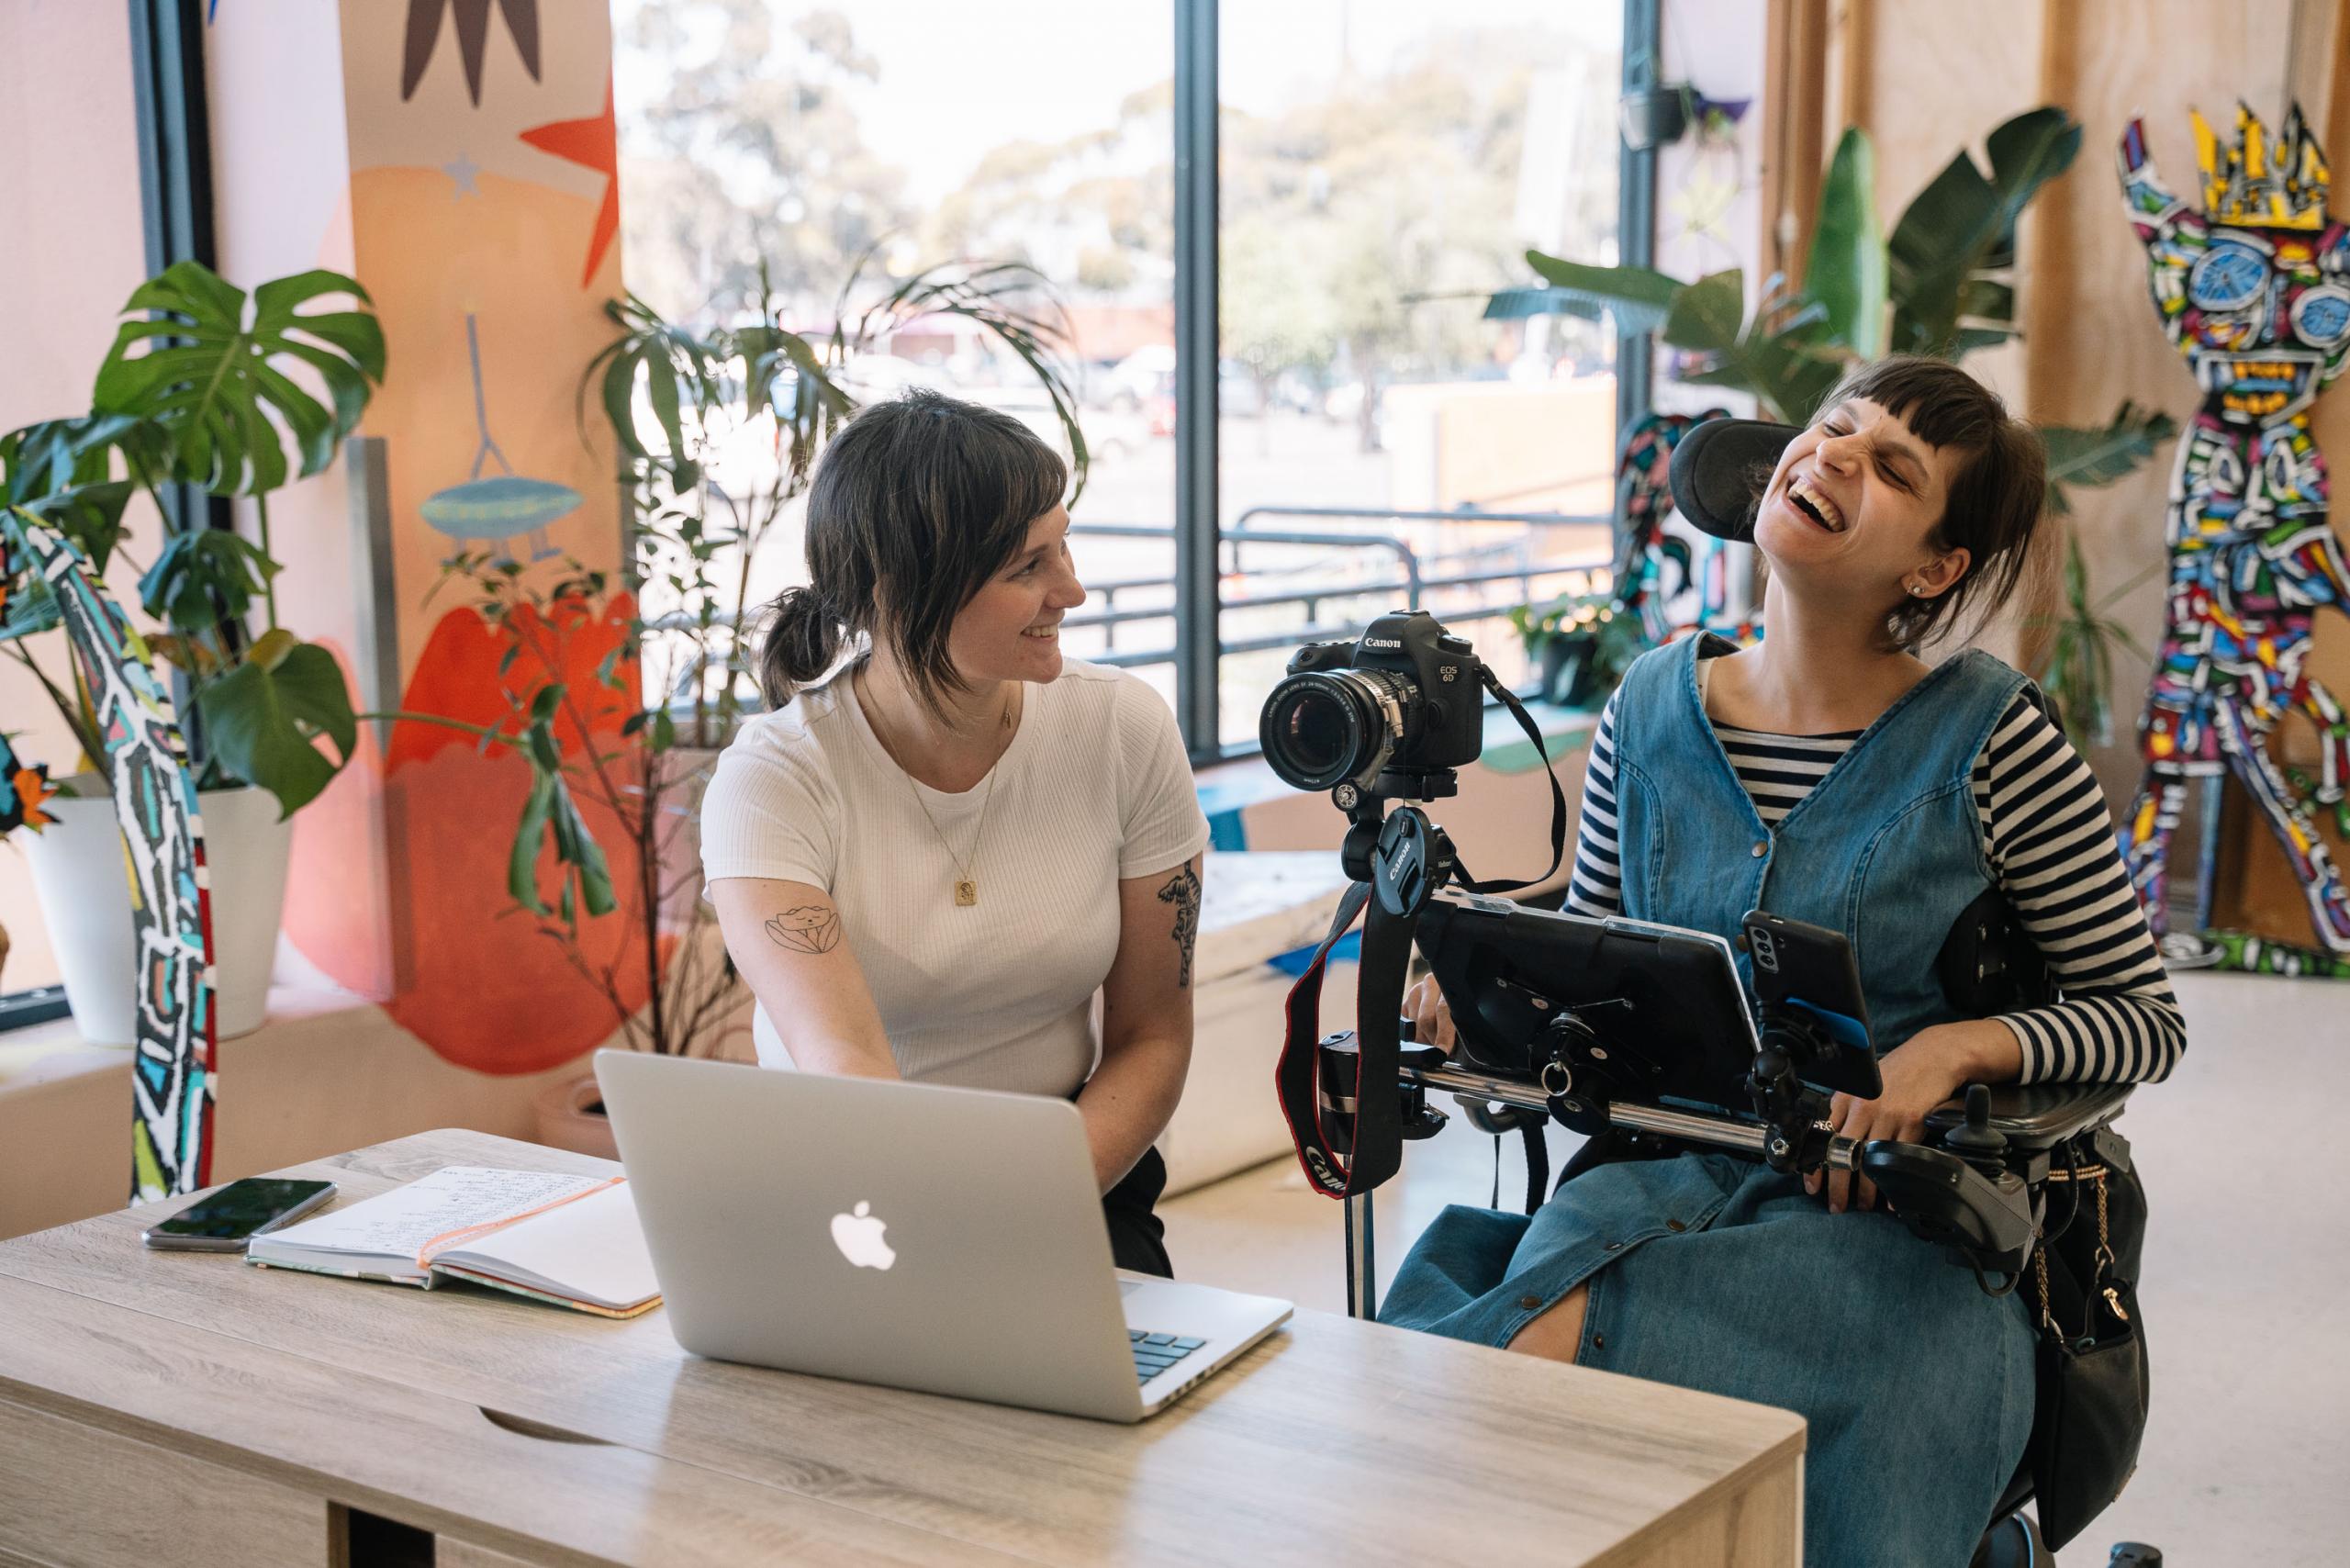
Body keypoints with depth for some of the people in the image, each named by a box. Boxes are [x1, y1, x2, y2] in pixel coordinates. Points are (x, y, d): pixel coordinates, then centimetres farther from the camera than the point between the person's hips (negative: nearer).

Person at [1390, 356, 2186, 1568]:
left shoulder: (1988, 738, -5)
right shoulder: (1651, 707, 5)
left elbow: (2146, 1019, 0)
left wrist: (1955, 1047, -16)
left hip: (1883, 1209, -4)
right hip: (1659, 1170, 4)